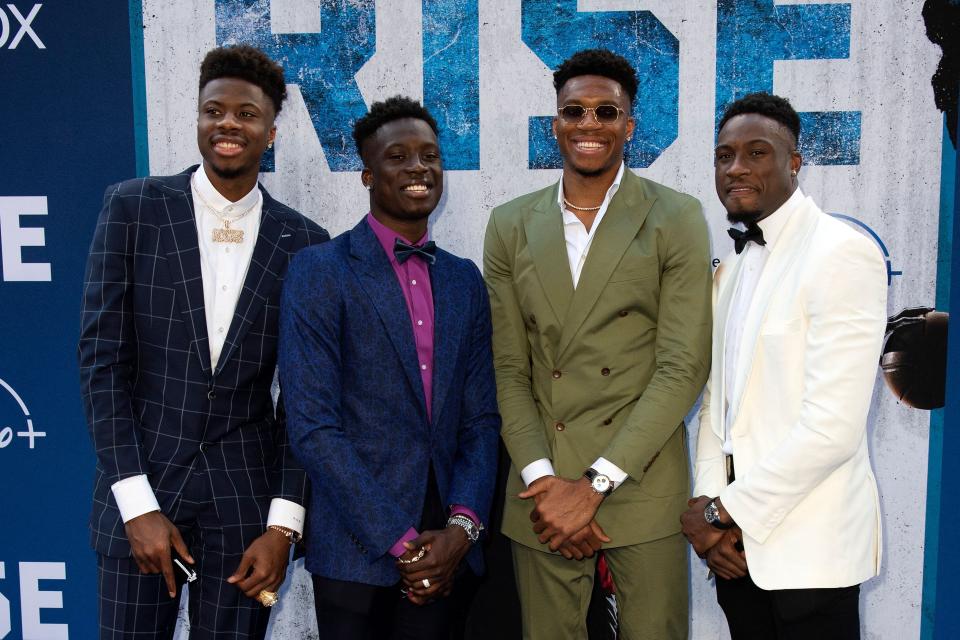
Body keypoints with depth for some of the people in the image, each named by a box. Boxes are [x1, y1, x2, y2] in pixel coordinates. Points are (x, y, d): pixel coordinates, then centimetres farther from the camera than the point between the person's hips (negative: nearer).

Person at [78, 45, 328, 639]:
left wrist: (284, 523, -3)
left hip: (246, 498, 1)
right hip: (140, 486, 0)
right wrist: (137, 503, -9)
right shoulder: (133, 205, -1)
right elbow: (102, 358, -4)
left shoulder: (304, 242, 1)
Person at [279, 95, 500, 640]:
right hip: (356, 546, -4)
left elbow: (480, 417, 7)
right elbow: (312, 427, -13)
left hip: (441, 550, 4)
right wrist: (401, 541, -14)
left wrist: (462, 526, -7)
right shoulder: (320, 271, -7)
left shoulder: (464, 279, 8)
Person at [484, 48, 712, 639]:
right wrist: (541, 479, -8)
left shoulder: (677, 219, -1)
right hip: (542, 485, 2)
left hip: (642, 486, -2)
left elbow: (683, 368, -7)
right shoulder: (511, 227, 7)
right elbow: (510, 369, 4)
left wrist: (594, 484, -13)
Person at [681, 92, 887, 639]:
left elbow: (833, 427, -21)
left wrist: (726, 511, -14)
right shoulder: (732, 266, 10)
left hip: (808, 547, -6)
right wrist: (710, 503, -4)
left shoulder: (843, 254, -14)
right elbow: (716, 396, 10)